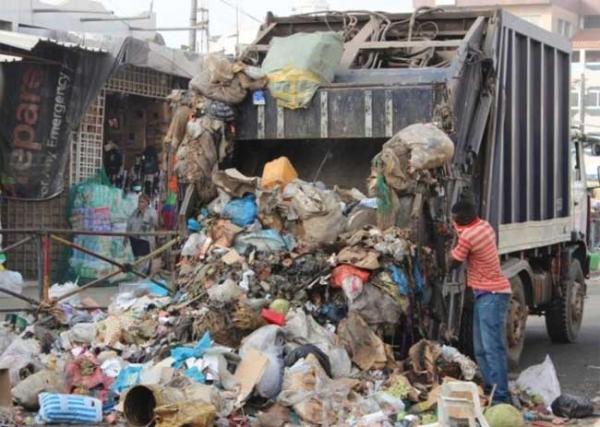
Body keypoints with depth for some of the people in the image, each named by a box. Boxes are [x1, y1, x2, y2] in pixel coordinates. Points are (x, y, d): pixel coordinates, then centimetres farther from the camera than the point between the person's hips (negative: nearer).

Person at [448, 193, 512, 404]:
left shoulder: (467, 236, -20)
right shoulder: (485, 226, 7)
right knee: (481, 349, 12)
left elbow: (453, 263, -8)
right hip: (486, 293, 10)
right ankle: (490, 388, 15)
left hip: (491, 294, -10)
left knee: (492, 348, -13)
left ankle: (501, 396, -16)